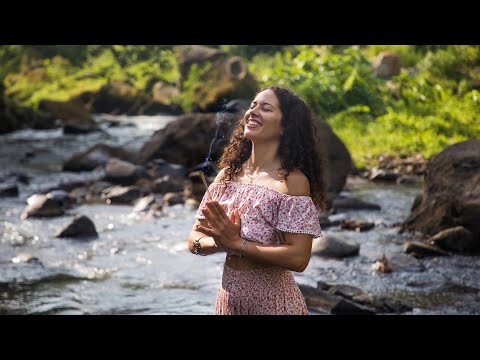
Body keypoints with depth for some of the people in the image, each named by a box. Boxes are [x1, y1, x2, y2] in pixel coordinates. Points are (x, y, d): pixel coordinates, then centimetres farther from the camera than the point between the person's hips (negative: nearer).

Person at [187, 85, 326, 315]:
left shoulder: (293, 180, -14)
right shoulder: (227, 174, 2)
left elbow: (298, 258, -21)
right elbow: (195, 239, 3)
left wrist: (237, 244, -19)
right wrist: (221, 243, -17)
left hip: (272, 299, -5)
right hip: (229, 295, 5)